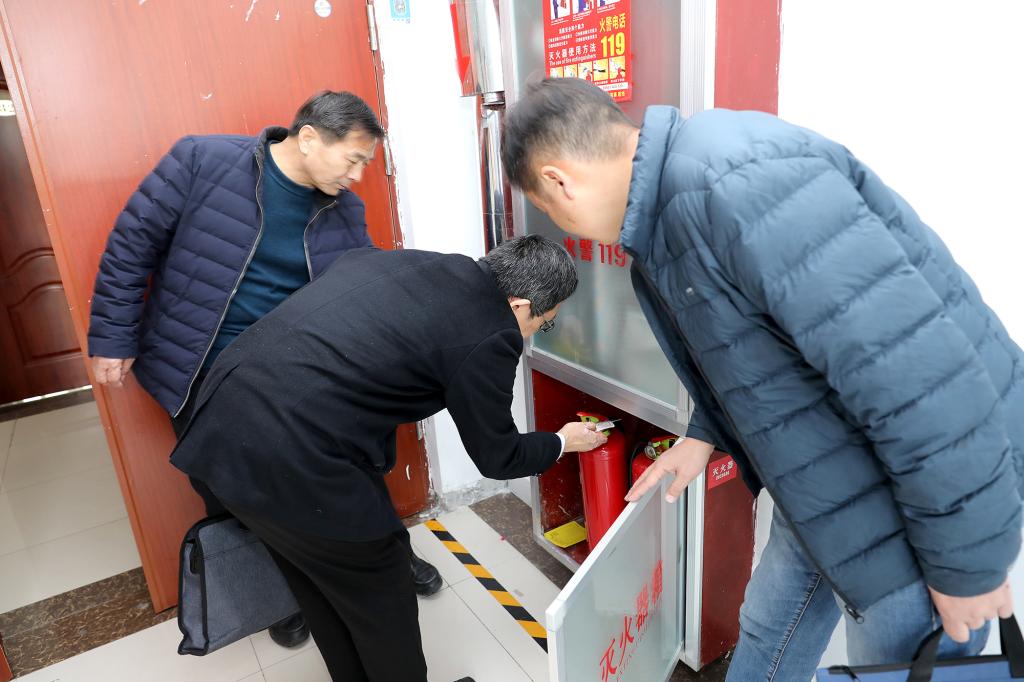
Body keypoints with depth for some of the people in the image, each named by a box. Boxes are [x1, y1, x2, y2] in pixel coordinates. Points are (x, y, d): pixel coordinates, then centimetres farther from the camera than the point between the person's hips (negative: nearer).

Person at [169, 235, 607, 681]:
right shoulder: (488, 337, -10)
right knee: (380, 593, 18)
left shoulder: (408, 260, 11)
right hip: (291, 462, -9)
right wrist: (562, 443, 21)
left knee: (321, 588, 29)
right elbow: (495, 457, 3)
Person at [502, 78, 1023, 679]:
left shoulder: (737, 183, -31)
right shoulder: (663, 212, 1)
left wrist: (966, 564, -20)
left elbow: (919, 370, -31)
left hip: (938, 484, -8)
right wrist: (706, 433, 12)